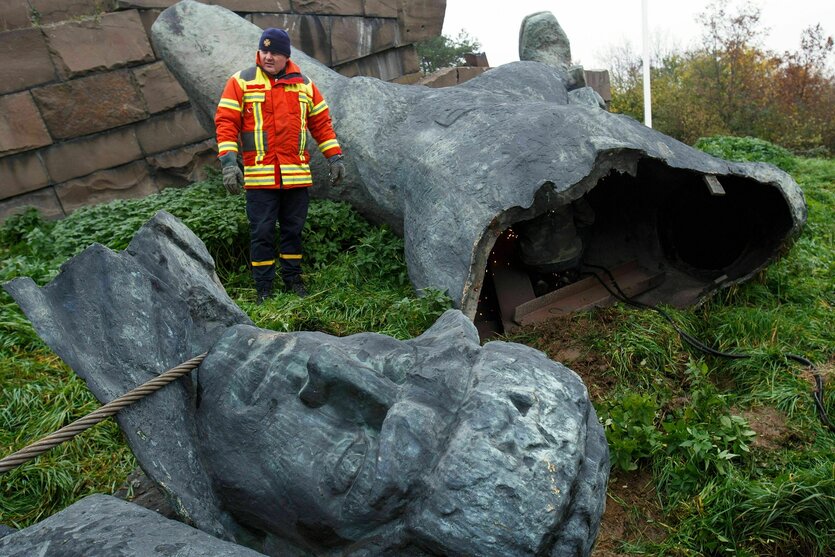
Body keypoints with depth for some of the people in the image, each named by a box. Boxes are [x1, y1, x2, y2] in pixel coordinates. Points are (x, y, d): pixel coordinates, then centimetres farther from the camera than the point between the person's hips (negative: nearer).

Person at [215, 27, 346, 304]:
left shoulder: (304, 84, 12)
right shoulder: (241, 82, 2)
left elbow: (321, 122, 16)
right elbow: (226, 122, -2)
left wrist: (334, 157, 11)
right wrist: (228, 161, -13)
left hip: (297, 174, 3)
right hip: (259, 175, -3)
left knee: (293, 229, 11)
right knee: (262, 232, 0)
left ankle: (293, 279, 24)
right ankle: (263, 288, 10)